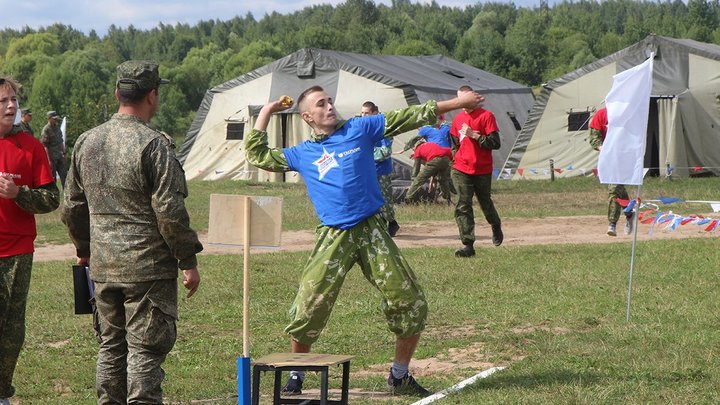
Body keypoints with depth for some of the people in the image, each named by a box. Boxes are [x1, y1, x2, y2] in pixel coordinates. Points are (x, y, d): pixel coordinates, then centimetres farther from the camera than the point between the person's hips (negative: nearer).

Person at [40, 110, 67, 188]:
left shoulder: (57, 127, 11)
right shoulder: (46, 130, -13)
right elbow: (45, 146, -16)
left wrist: (64, 153, 16)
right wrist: (49, 160, -20)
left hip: (60, 157, 7)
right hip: (52, 157, -7)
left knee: (64, 176, 5)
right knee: (52, 177, 0)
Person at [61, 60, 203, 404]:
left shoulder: (86, 142, 7)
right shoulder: (152, 144, -14)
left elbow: (72, 208, 15)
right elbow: (169, 211, -16)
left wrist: (85, 249, 28)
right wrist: (188, 260, -8)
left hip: (103, 269, 6)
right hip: (148, 268, -6)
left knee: (111, 347, 15)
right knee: (146, 349, -2)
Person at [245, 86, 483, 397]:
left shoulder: (359, 129, 9)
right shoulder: (302, 154, 13)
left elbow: (409, 117, 7)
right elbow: (257, 156, 18)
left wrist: (457, 103, 4)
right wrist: (266, 112, 18)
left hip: (372, 231, 1)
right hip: (334, 237, -1)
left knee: (411, 304, -3)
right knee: (308, 307, -12)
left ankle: (400, 377, 15)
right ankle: (296, 376, 8)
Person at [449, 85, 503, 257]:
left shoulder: (486, 116, -8)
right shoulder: (458, 118, 9)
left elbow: (495, 143, -14)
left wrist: (474, 135, -20)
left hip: (482, 170, -3)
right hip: (461, 170, 3)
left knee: (485, 203, 13)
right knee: (463, 206, -9)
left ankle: (496, 228, 44)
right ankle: (467, 245, -11)